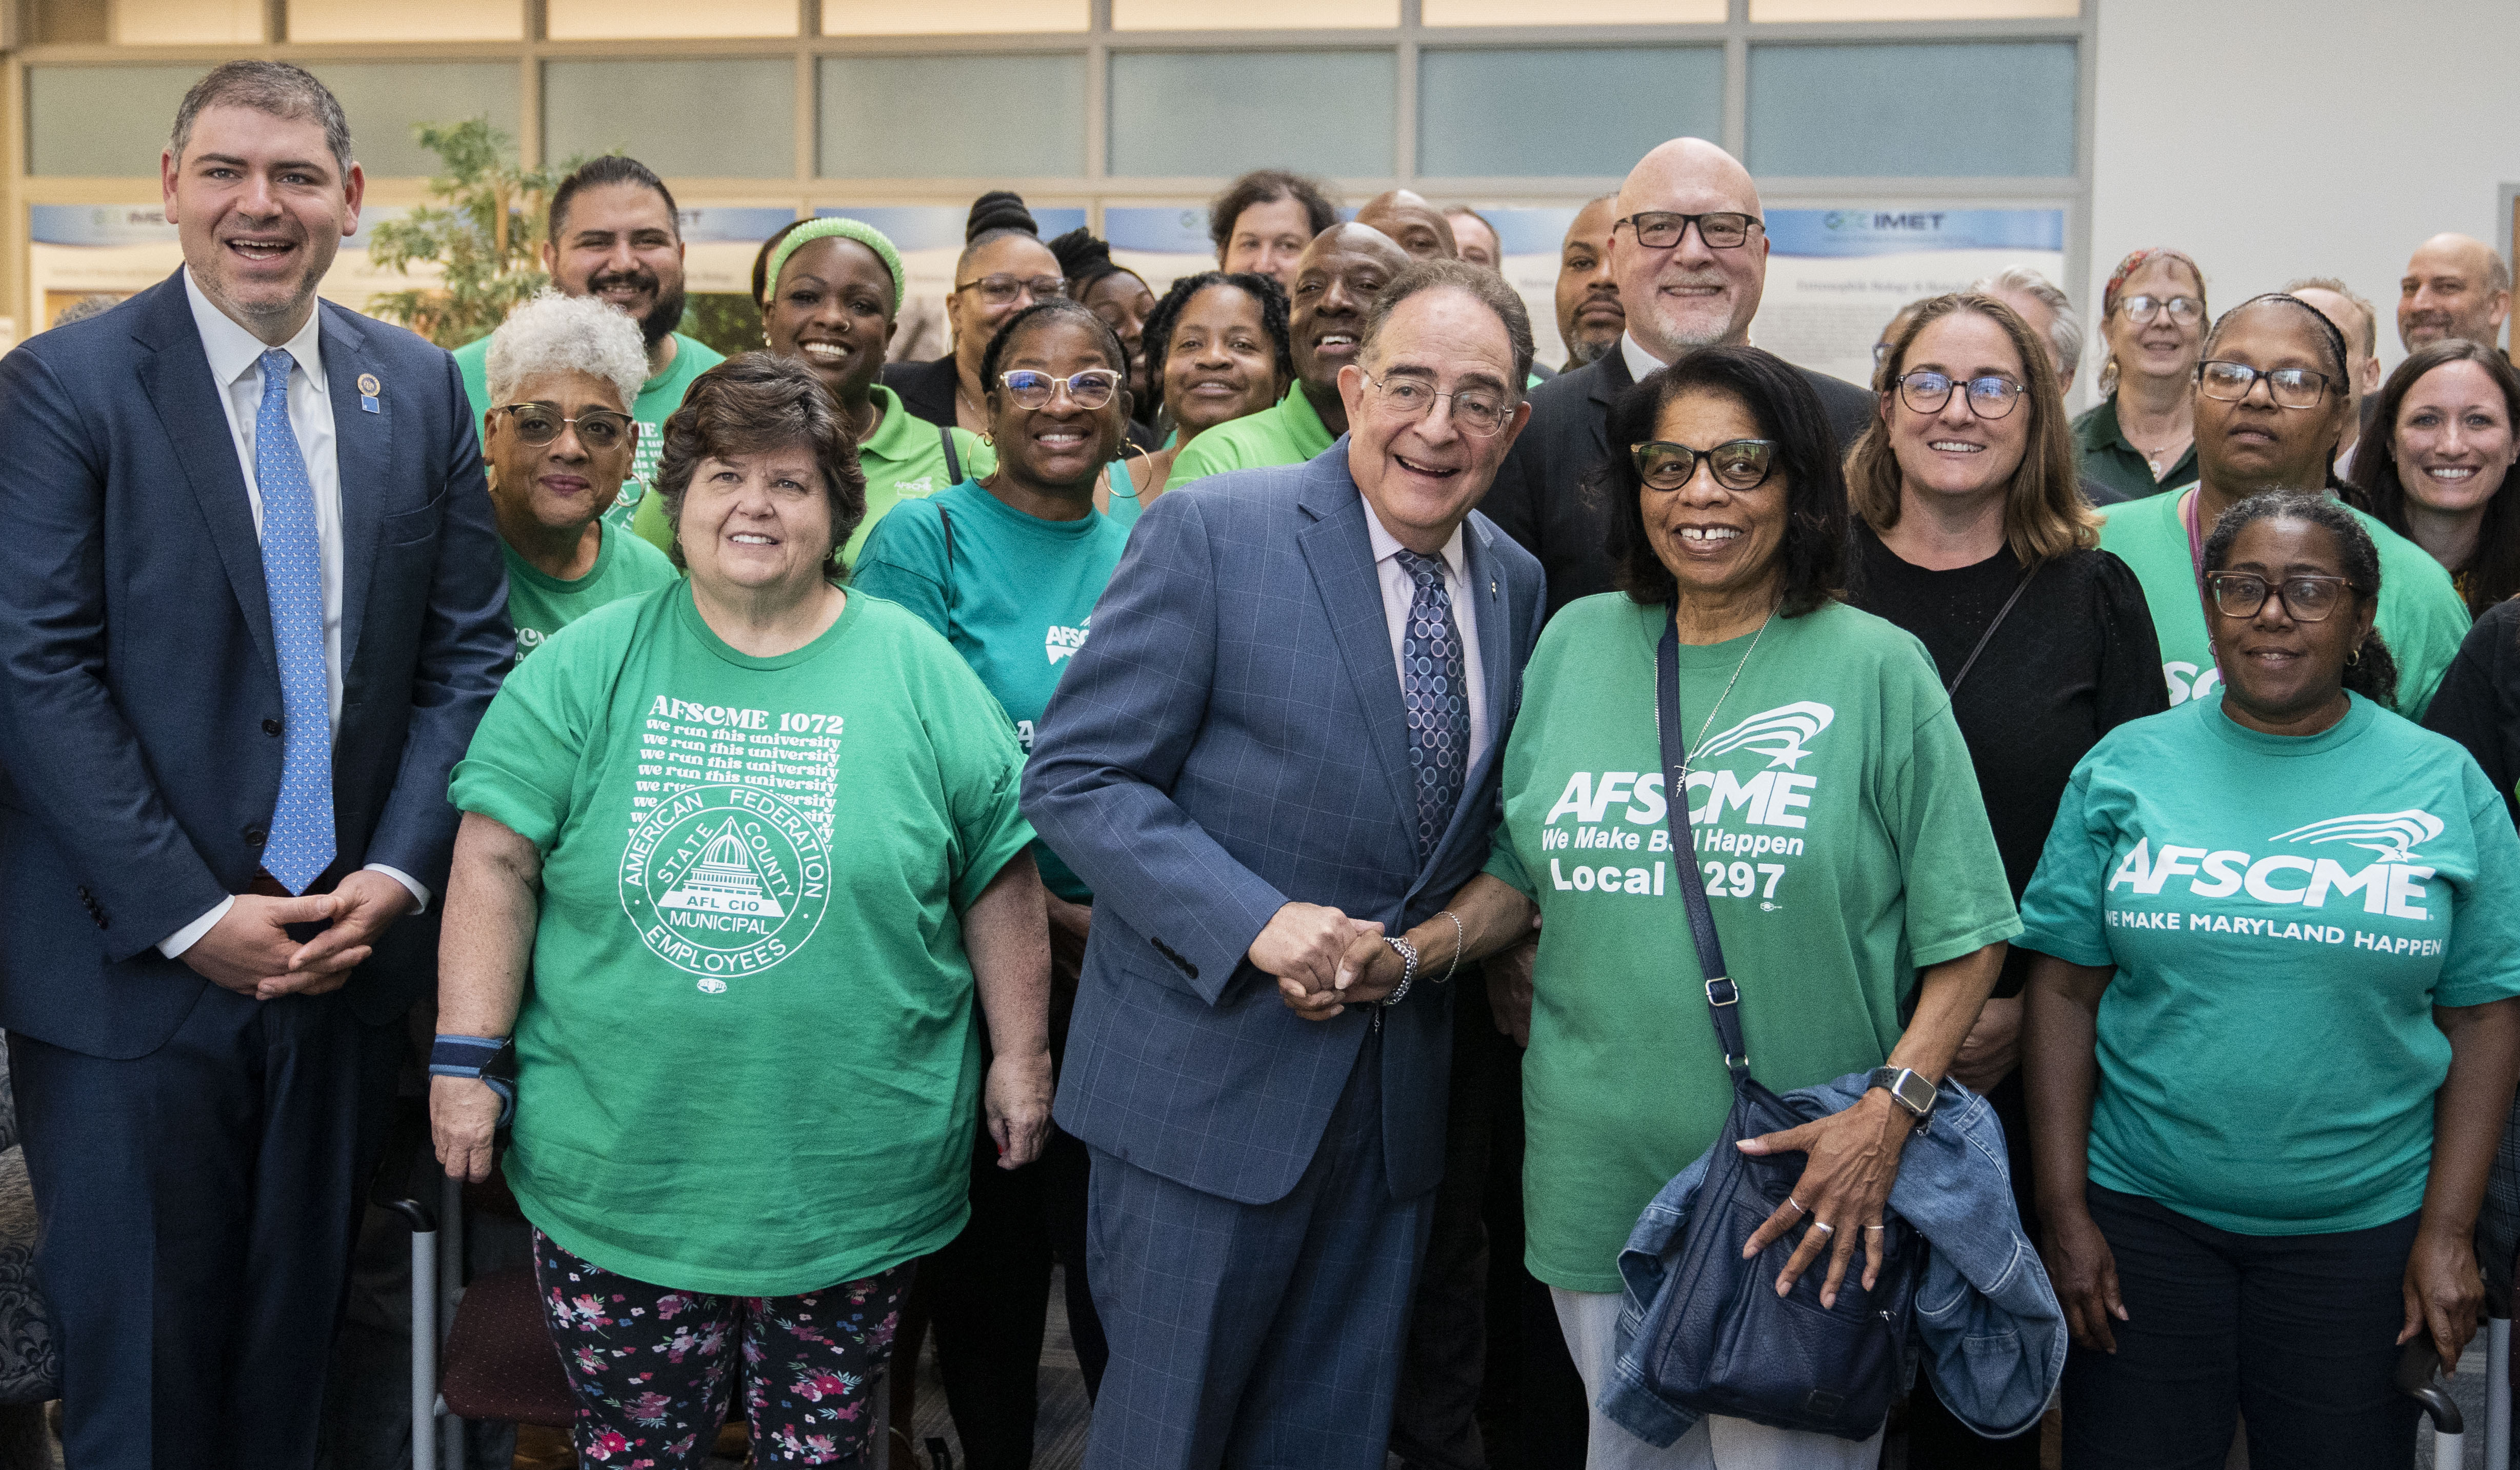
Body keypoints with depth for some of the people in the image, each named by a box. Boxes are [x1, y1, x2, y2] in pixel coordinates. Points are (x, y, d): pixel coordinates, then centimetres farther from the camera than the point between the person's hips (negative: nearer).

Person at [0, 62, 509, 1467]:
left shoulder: (421, 389, 6)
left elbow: (470, 649, 6)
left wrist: (401, 871, -7)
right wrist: (190, 913, -15)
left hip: (350, 944, 3)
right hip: (136, 969, -3)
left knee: (299, 1351, 15)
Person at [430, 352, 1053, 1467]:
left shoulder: (918, 675, 3)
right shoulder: (587, 668, 2)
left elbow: (998, 880, 6)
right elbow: (497, 864, -2)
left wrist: (1021, 1058, 5)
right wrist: (468, 1062, -7)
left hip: (850, 1183, 0)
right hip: (618, 1165, 0)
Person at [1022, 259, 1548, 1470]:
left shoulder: (1517, 585, 7)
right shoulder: (1211, 532, -10)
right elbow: (1075, 778, -13)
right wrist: (1256, 923, -23)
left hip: (1396, 1091, 5)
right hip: (1210, 1078, -5)